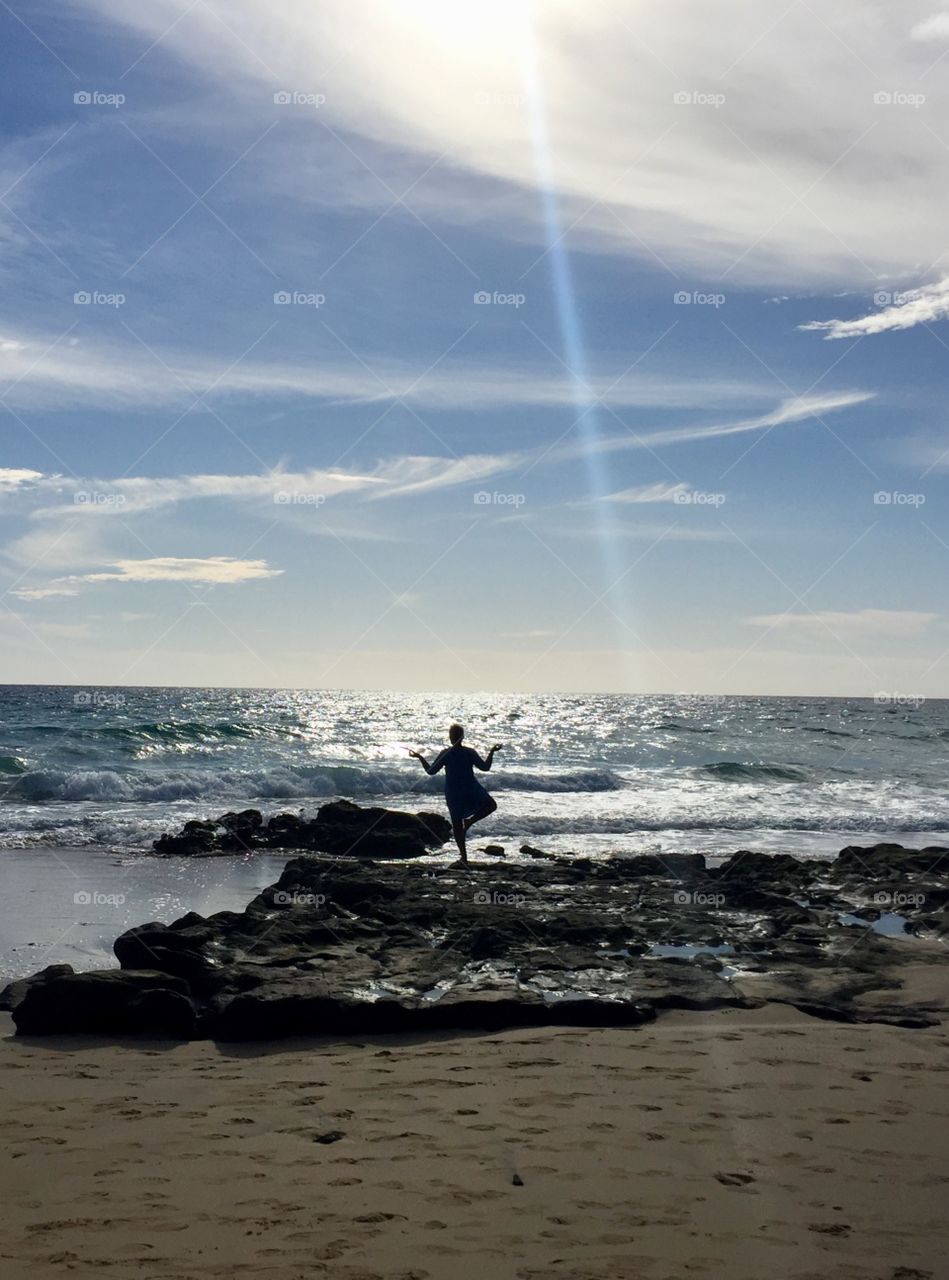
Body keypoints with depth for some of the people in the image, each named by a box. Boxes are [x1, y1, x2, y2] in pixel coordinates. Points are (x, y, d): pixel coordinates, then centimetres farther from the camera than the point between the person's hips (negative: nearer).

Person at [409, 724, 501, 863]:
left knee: (457, 825, 12)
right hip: (471, 792, -1)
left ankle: (464, 856, 9)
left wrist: (420, 757, 9)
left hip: (453, 795, 1)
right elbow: (485, 767, -5)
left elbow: (431, 770, -2)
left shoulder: (445, 754, -9)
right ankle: (469, 821, 1)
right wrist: (492, 751, 6)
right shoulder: (470, 752, -10)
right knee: (491, 805, 21)